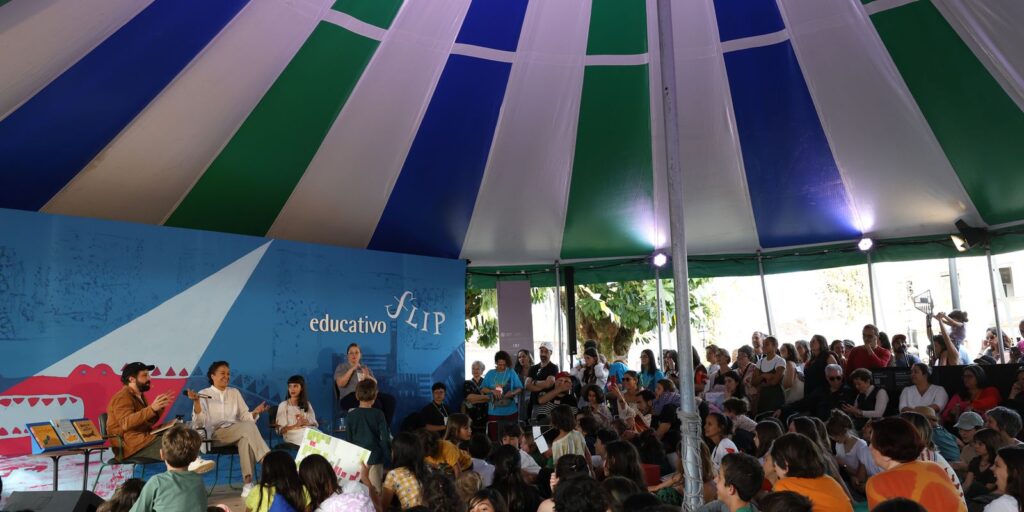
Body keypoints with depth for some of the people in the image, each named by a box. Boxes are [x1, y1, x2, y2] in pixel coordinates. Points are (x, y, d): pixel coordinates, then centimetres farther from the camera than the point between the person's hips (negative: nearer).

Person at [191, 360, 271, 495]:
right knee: (249, 426, -31)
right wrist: (196, 402, -21)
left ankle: (248, 483, -37)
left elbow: (245, 416, 12)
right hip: (216, 434, -3)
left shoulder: (235, 392, 17)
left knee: (246, 438, -35)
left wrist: (255, 412, -9)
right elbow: (199, 422, -7)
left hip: (238, 433, 3)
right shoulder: (204, 394, 6)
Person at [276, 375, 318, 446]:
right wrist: (296, 425, -17)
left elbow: (314, 424, 12)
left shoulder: (307, 404, 19)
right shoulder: (283, 405, 6)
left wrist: (306, 423, -10)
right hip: (293, 436, -4)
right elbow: (280, 430, -1)